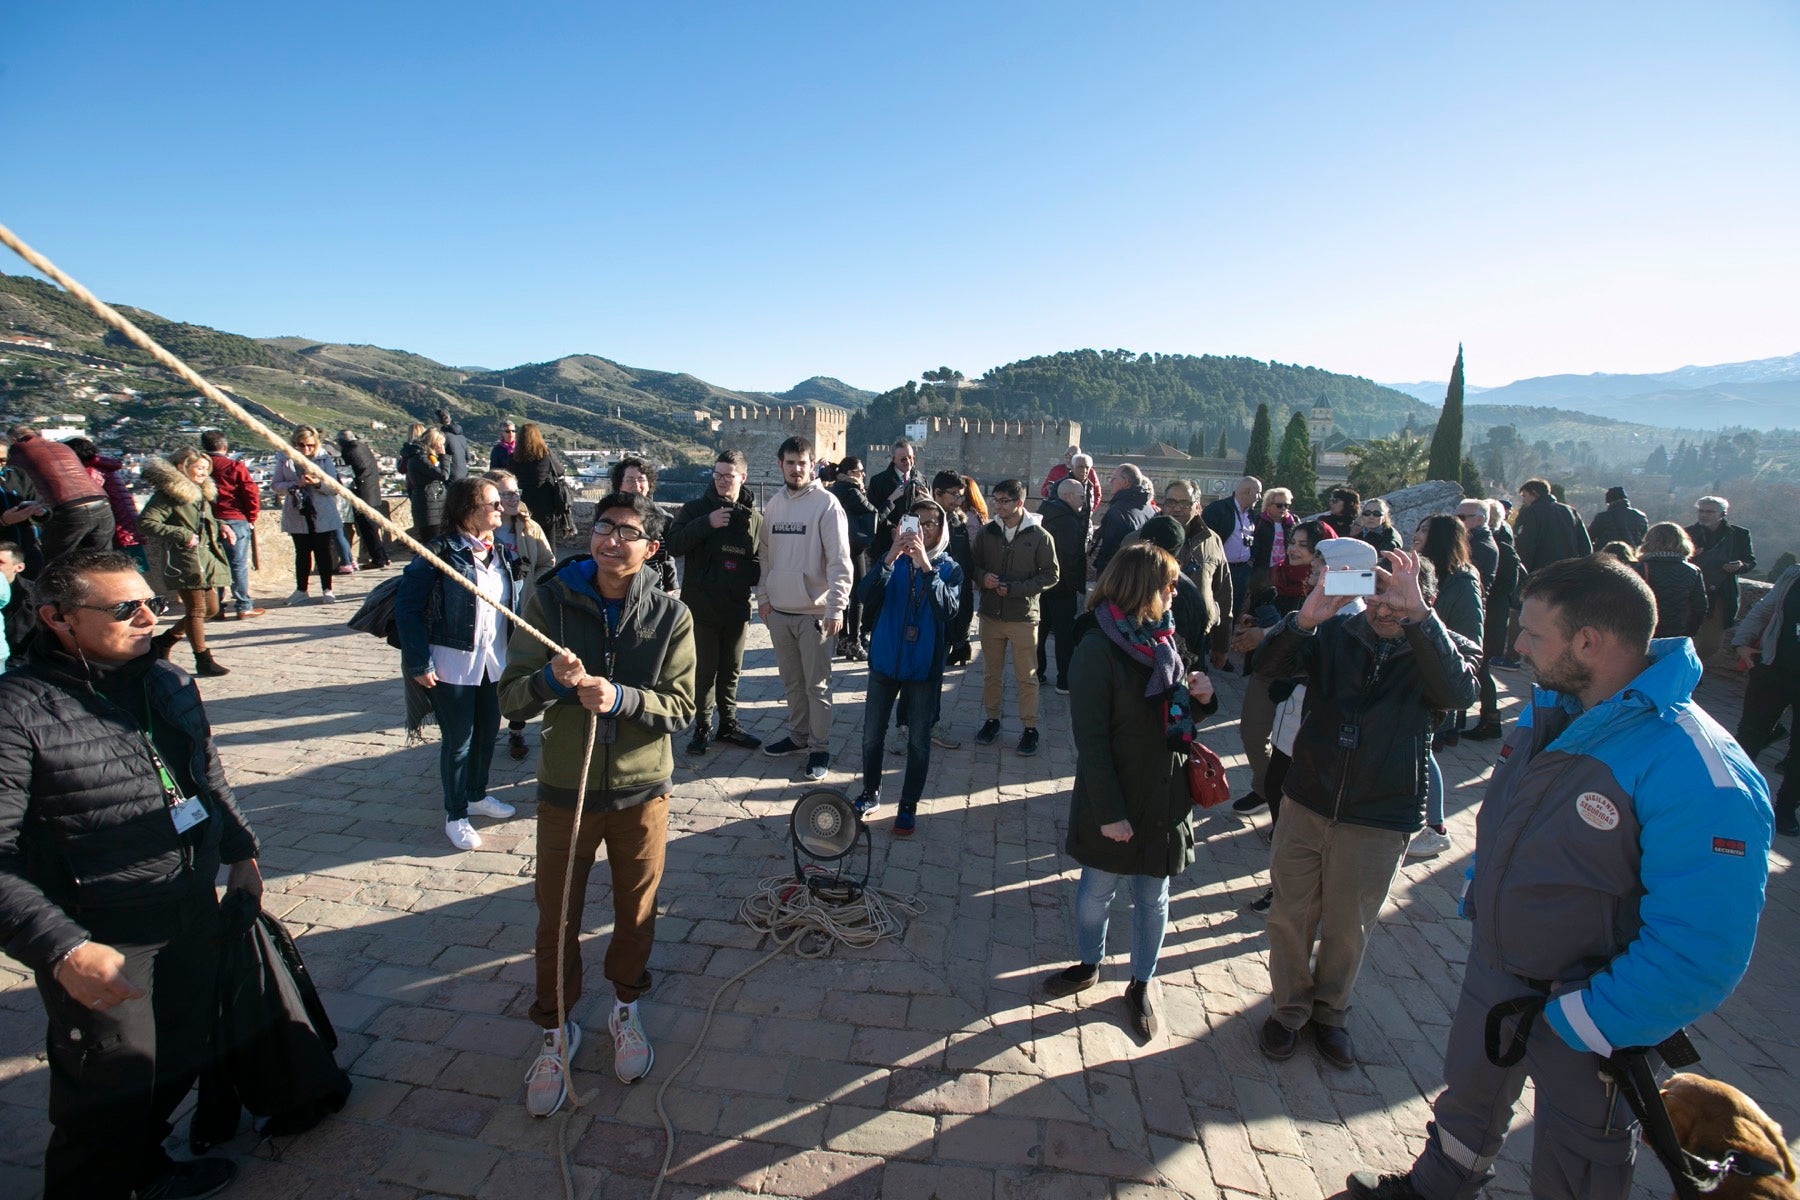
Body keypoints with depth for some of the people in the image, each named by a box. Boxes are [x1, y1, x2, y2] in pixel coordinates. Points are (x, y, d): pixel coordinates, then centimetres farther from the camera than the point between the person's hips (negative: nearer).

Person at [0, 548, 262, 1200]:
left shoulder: (169, 681, 2)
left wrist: (240, 852, 16)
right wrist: (63, 950, -27)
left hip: (194, 918, 7)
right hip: (99, 947, -7)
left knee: (182, 1058, 24)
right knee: (109, 1098, 10)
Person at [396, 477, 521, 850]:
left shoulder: (502, 553, 4)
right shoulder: (440, 551, -15)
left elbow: (514, 605, 11)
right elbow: (407, 606, -14)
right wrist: (419, 662, -16)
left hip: (494, 662, 6)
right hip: (451, 664, -6)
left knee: (488, 732, 18)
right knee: (458, 741, 7)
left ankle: (477, 795, 41)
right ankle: (455, 815, 24)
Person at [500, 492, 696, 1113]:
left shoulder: (670, 615, -9)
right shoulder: (550, 601, -9)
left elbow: (680, 707, -11)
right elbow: (511, 698, -8)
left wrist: (618, 696, -28)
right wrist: (553, 681, -29)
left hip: (642, 790, 0)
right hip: (565, 790, 0)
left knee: (635, 911, 18)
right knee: (557, 918, 14)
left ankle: (625, 1007, 46)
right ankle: (555, 1029, 40)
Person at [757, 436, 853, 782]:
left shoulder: (826, 503, -9)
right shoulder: (774, 503, 9)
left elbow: (839, 561, -13)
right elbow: (764, 553, 15)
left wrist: (836, 607, -18)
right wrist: (763, 595, 9)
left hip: (813, 611, -6)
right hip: (778, 610, 6)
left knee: (816, 684, 1)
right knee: (791, 681, 17)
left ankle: (819, 748, 11)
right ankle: (798, 735, 31)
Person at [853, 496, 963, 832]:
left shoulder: (949, 568, -4)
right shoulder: (893, 559, 0)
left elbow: (948, 609, -21)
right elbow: (866, 597, -15)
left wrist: (926, 567, -29)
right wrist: (890, 559, -28)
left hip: (924, 666, -1)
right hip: (885, 660, 2)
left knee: (919, 742, 8)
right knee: (872, 735, 12)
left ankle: (909, 805, 24)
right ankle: (871, 793, 33)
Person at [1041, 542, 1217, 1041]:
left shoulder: (1164, 639, 3)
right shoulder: (1098, 648, -18)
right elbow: (1090, 737, -19)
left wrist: (1201, 697, -7)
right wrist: (1109, 812, -19)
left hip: (1165, 796, 5)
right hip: (1114, 799, -5)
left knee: (1153, 897, 17)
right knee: (1097, 889, 14)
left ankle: (1141, 983, 37)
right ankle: (1088, 965, 40)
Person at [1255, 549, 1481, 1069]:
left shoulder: (1440, 649, -5)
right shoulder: (1335, 634, -3)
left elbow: (1458, 692, -28)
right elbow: (1268, 666, -17)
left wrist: (1418, 616, -38)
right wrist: (1305, 618, -35)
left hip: (1379, 819, -1)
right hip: (1306, 804, 1)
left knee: (1348, 928, 16)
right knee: (1290, 916, 12)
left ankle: (1329, 1012, 41)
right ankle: (1288, 1008, 36)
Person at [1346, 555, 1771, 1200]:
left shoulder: (1700, 774, -31)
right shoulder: (1548, 710, -6)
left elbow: (1700, 953, -29)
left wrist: (1576, 1025, -23)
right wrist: (1477, 899, 9)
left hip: (1583, 1019, -6)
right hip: (1491, 971, 6)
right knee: (1468, 1098, 29)